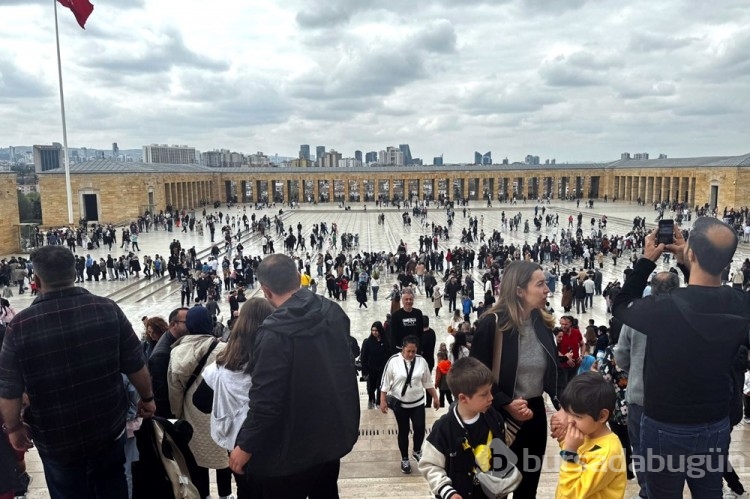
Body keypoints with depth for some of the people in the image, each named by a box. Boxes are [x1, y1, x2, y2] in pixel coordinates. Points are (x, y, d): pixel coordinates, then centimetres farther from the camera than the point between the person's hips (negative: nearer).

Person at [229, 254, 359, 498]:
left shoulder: (274, 332, -26)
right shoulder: (333, 311, -5)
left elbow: (265, 399, -24)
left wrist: (245, 446, -11)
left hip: (290, 448, -6)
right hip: (332, 434, 7)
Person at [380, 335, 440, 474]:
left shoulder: (421, 361, -4)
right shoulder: (393, 361, -13)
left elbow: (428, 382, 7)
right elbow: (385, 382, -6)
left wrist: (435, 397, 9)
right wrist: (383, 401, -8)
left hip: (417, 403, 2)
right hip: (399, 404, -2)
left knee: (420, 428, -4)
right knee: (403, 432, 8)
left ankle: (417, 451, 25)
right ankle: (405, 459, 26)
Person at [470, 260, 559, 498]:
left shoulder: (542, 322, 1)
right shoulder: (492, 323, -17)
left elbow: (553, 370, 8)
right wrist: (506, 404, -20)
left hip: (536, 414, 6)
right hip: (501, 416, -5)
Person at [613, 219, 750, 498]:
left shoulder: (662, 308, -28)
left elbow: (620, 306, -7)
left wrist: (646, 261, -3)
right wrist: (686, 264, 4)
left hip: (666, 429, -4)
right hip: (716, 427, 4)